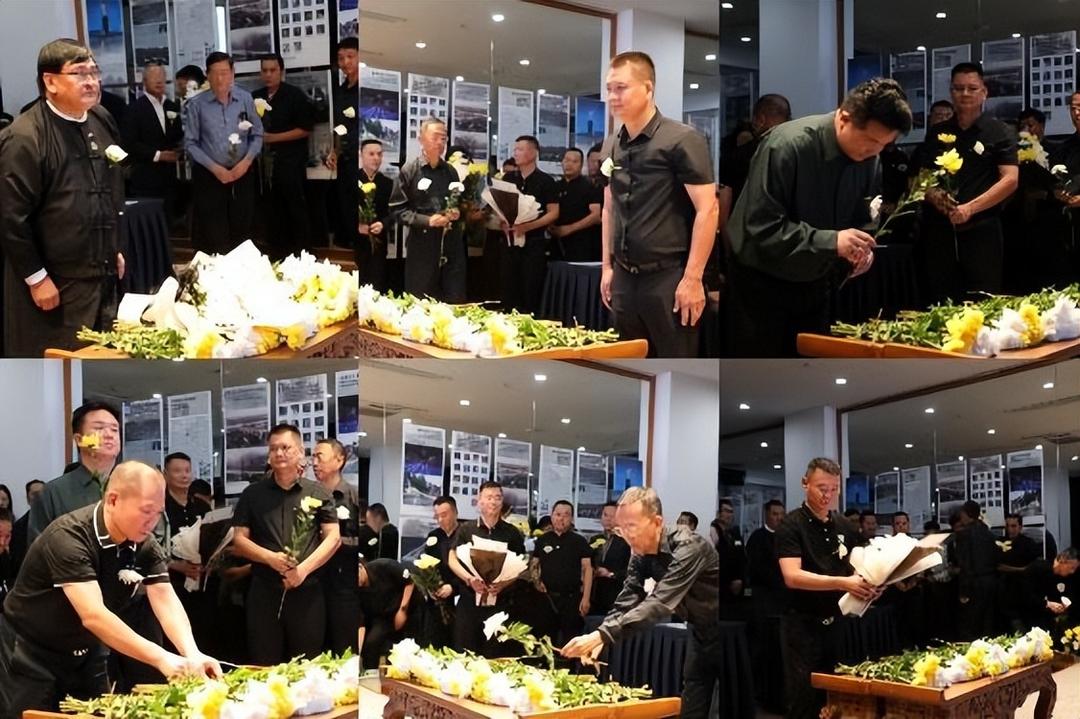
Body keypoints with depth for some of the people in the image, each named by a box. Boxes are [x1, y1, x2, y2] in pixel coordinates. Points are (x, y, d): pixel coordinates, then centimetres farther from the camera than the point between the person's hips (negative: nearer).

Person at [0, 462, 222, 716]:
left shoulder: (144, 545, -10)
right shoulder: (69, 537, -30)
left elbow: (166, 601, -14)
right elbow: (94, 616, -38)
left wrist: (192, 654, -34)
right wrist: (162, 658, -44)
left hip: (85, 655, 6)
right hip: (30, 654, -6)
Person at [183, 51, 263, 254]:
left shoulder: (245, 99, -1)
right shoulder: (196, 104, -7)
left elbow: (257, 135, 4)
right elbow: (190, 143, -5)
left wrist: (246, 161, -10)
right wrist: (215, 168, -11)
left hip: (242, 174, 2)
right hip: (209, 176, -2)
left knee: (242, 233, 7)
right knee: (213, 237, 0)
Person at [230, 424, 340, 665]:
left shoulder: (317, 493, 6)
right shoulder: (253, 494, 9)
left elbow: (333, 538, 1)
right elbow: (238, 539, 5)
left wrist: (304, 568, -13)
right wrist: (270, 558, -12)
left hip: (307, 591, -1)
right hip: (264, 591, 1)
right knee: (264, 668, 3)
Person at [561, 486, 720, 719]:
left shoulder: (688, 548, -30)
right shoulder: (640, 554, -6)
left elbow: (658, 605, -39)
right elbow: (626, 602, -9)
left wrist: (602, 635, -46)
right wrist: (597, 638, -28)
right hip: (700, 631, 7)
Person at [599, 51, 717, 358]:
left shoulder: (682, 140, -10)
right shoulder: (610, 145, 10)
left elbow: (707, 209, -13)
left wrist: (692, 278, -16)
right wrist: (607, 266, 14)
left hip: (668, 277, -6)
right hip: (624, 278, 6)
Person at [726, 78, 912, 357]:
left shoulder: (866, 156, -4)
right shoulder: (787, 146, -25)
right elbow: (761, 228, -27)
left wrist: (859, 247, -11)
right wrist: (831, 241, -33)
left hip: (815, 282, 6)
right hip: (763, 282, -6)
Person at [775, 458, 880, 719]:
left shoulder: (846, 527, 10)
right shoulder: (791, 525, -9)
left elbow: (858, 568, 18)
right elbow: (792, 576, -21)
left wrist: (869, 584, -6)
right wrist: (843, 583, -31)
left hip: (838, 622, 6)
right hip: (802, 624, -5)